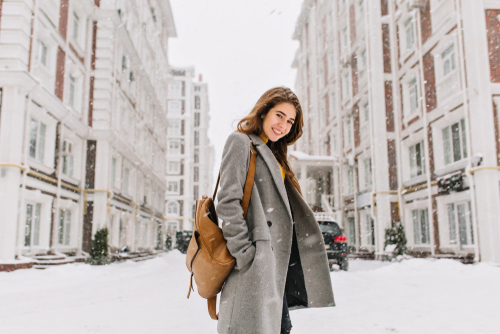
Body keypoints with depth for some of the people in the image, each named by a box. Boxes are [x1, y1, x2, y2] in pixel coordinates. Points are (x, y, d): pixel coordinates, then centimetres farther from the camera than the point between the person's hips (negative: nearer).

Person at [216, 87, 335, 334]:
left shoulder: (273, 154, 23)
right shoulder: (241, 142, -4)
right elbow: (228, 202, -15)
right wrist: (244, 252, -19)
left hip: (276, 258, 9)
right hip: (257, 259, -9)